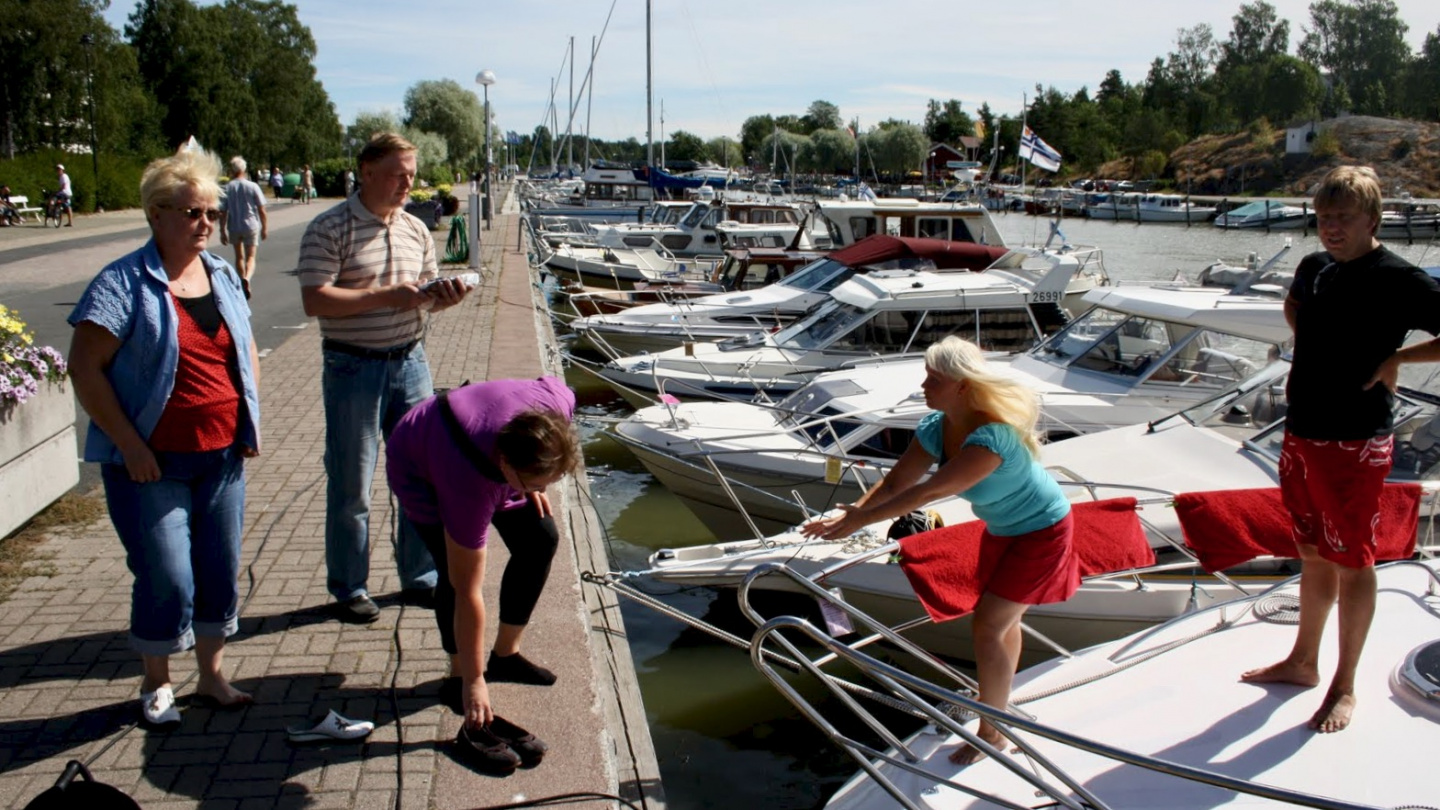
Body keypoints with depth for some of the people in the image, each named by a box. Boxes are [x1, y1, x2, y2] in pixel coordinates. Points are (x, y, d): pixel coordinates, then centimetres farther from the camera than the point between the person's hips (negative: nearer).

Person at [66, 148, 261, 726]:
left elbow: (246, 350, 20)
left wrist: (252, 420, 8)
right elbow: (85, 368, -13)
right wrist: (130, 445, -16)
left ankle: (212, 675, 29)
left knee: (221, 570, 11)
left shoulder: (222, 275, 9)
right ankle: (156, 684, 23)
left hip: (221, 457, 6)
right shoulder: (124, 283, -10)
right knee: (167, 579, 0)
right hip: (152, 463, -5)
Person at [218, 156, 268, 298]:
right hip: (251, 225, -1)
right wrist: (265, 228, 5)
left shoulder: (227, 188, -5)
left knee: (239, 256, 18)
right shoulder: (253, 187, -6)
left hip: (234, 228, 1)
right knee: (250, 257, 2)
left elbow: (223, 212, -5)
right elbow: (261, 210, -5)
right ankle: (247, 278, -25)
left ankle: (242, 282, 28)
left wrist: (223, 231, 1)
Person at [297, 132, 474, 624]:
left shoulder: (416, 231, 9)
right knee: (351, 486, 4)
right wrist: (387, 296, -22)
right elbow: (315, 301, -18)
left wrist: (444, 298, -9)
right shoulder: (329, 230, -10)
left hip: (409, 362, 6)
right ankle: (349, 588, 19)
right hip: (353, 368, -5)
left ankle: (420, 577, 26)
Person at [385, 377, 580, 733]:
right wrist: (473, 682, -29)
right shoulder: (470, 488, -45)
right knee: (456, 572, -21)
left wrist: (531, 486, -5)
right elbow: (467, 591, -36)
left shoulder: (558, 404, -37)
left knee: (541, 539, -1)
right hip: (418, 468, -6)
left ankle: (506, 654, 15)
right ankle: (458, 677, 2)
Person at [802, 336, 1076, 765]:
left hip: (1039, 533, -8)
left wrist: (861, 520, -39)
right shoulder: (936, 427, -14)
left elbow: (928, 492, -41)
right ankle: (998, 702, 42)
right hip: (1001, 528, 8)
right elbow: (896, 481, -11)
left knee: (988, 627, -6)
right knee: (1001, 619, 21)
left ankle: (990, 733, 10)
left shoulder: (991, 437, -39)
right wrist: (847, 514, -24)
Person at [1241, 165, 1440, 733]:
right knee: (1314, 554, 18)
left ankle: (1344, 687, 17)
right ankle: (1303, 662, 33)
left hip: (1355, 444, -7)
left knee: (1353, 564, 4)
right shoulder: (1314, 268, 7)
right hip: (1301, 434, 7)